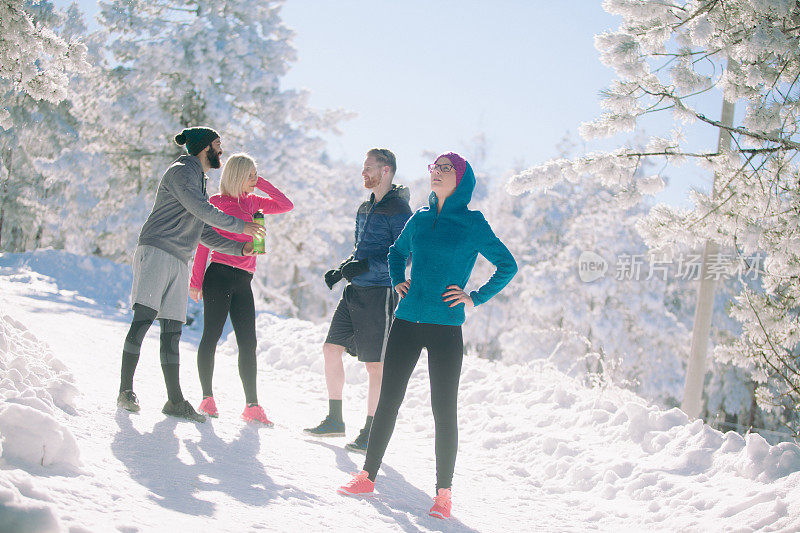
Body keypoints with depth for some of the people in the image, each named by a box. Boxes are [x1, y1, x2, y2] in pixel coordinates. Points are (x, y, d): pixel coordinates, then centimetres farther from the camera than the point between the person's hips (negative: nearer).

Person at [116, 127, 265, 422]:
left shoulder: (199, 182, 27)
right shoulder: (181, 171, -2)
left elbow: (205, 233, 27)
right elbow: (203, 210, -14)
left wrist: (240, 248, 17)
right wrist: (240, 226, -4)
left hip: (179, 263, 9)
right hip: (156, 252, -9)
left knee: (172, 332, 4)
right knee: (143, 319, -16)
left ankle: (175, 400, 3)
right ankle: (126, 390, -15)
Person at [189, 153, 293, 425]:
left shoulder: (252, 202, 15)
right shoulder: (216, 203, -1)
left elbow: (286, 205, 13)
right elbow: (204, 243, -2)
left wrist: (262, 184, 7)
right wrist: (196, 281, -5)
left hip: (243, 281, 6)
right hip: (219, 276, -6)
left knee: (248, 343, 1)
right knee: (211, 336, -1)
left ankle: (252, 405, 2)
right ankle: (207, 398, 8)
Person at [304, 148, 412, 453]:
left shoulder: (398, 210, -10)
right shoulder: (365, 208, 17)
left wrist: (366, 266, -23)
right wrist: (340, 270, 10)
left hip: (380, 293, -9)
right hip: (355, 291, 9)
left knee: (375, 365, -3)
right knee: (331, 349, 8)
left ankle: (371, 433, 6)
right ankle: (334, 420, 20)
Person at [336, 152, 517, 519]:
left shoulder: (473, 224, -2)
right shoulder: (420, 218, 10)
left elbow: (508, 266, 2)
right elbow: (397, 252, 28)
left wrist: (476, 298, -3)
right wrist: (397, 281, 12)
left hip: (445, 327, -4)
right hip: (408, 321, 4)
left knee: (443, 409, 0)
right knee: (388, 400, 7)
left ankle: (443, 493, 8)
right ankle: (367, 477, 16)